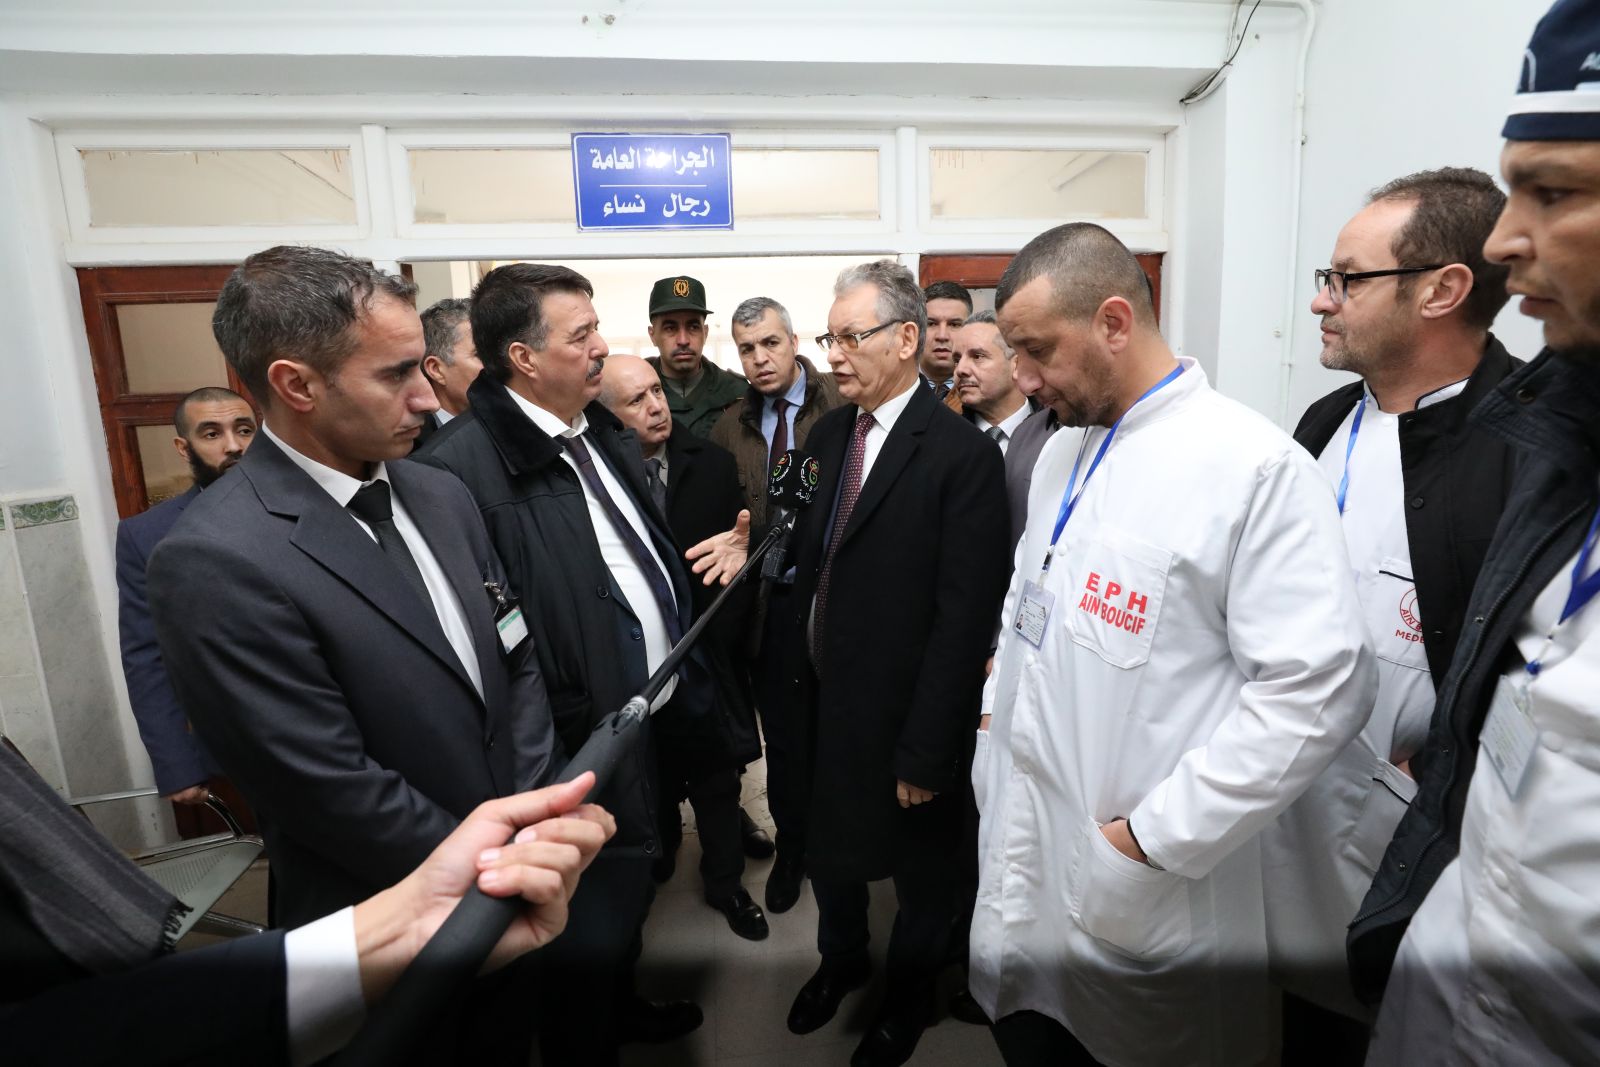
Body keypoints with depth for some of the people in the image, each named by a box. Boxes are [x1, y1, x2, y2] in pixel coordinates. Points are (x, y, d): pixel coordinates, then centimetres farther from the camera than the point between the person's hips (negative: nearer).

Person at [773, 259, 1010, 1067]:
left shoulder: (962, 454, -19)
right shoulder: (828, 432, 2)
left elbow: (964, 615, -21)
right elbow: (811, 558, 5)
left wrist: (927, 750, -18)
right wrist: (797, 680, 2)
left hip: (899, 715, -6)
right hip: (821, 698, 6)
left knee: (919, 869, 20)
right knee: (828, 845, 26)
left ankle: (909, 994, 49)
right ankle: (841, 958, 55)